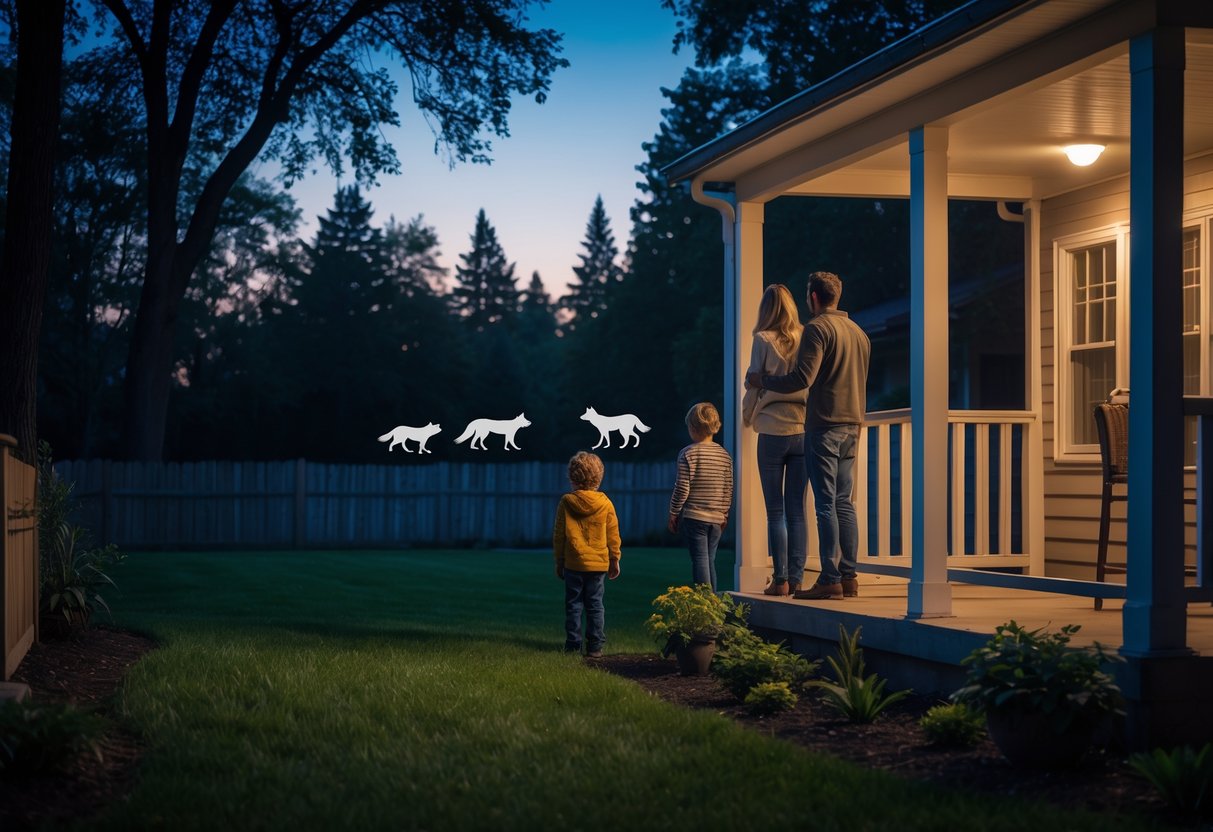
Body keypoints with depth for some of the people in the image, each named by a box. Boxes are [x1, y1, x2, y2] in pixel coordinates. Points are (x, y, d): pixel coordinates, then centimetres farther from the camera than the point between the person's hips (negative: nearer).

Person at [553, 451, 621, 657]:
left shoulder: (566, 503, -4)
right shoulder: (605, 504, -2)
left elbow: (558, 535, 1)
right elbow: (613, 535, 4)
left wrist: (559, 561, 11)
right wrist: (615, 559, 14)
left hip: (572, 563, -1)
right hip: (599, 563, 1)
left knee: (573, 604, 6)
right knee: (595, 605, 6)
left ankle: (573, 645, 7)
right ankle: (595, 646, 4)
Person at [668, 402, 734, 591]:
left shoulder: (688, 453, -9)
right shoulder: (725, 456, 6)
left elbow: (682, 488, -11)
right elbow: (728, 489, 8)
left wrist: (673, 513, -1)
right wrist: (724, 515, 18)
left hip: (693, 516, -5)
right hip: (717, 518, 5)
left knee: (699, 559, -5)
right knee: (710, 560, 13)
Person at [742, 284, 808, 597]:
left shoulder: (764, 340, -5)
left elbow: (754, 385, -1)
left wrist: (747, 418, 15)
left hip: (773, 431, -3)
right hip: (804, 429, 3)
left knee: (775, 512, 1)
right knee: (797, 510, 7)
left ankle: (780, 579, -2)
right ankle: (796, 577, 6)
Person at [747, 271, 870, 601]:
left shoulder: (817, 328, -10)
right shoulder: (858, 332, 17)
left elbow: (803, 377, -18)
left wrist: (762, 381, -6)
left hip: (824, 425, -8)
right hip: (851, 425, 8)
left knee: (826, 504, -7)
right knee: (843, 502, 10)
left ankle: (830, 579, -9)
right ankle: (848, 575, 9)